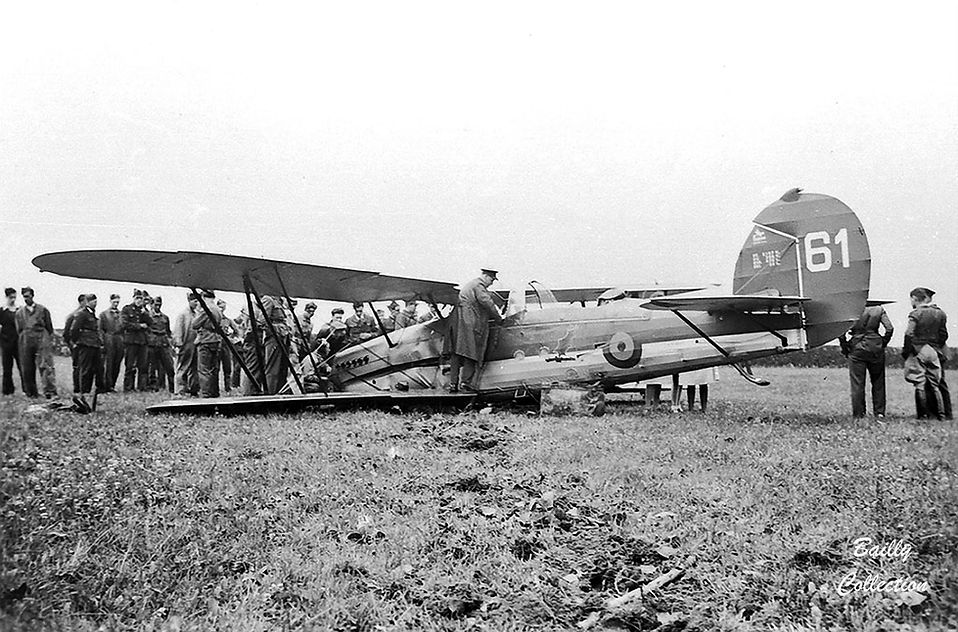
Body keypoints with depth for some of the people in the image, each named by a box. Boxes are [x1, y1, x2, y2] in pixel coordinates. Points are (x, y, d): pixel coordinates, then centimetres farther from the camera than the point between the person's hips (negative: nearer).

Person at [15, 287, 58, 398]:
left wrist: (50, 341, 5)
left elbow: (49, 327, 9)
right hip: (26, 343, 3)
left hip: (42, 341, -3)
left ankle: (50, 392, -14)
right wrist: (22, 341, 9)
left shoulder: (43, 310, 8)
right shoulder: (19, 312, 15)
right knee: (27, 369, 4)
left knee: (46, 366, -11)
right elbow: (19, 330, 17)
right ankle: (30, 392, 15)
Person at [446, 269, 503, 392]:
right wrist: (498, 318, -5)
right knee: (471, 353, -7)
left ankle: (453, 383, 4)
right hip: (470, 323, -9)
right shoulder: (479, 285, -4)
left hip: (458, 321, 9)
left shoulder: (469, 285, 27)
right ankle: (466, 381, -11)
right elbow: (486, 302, -13)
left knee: (456, 354, 5)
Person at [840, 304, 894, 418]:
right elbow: (889, 328, -4)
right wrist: (883, 344, 7)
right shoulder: (879, 309, 3)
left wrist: (845, 348, 0)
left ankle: (858, 414, 4)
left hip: (857, 348, -2)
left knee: (857, 382, 3)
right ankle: (879, 412, 16)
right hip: (875, 348, 2)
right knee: (878, 381, 15)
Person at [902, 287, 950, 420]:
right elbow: (943, 335, 10)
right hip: (935, 352, 5)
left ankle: (923, 414, 1)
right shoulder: (940, 313, 7)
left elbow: (909, 334, -15)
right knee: (935, 384, 11)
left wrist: (906, 351, -6)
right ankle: (942, 413, 12)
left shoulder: (915, 314, -9)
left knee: (920, 384, 0)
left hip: (918, 351, -5)